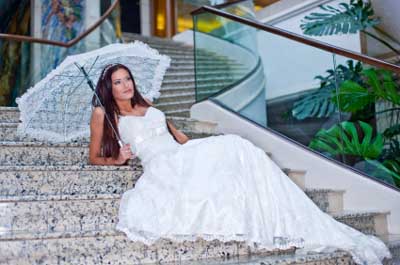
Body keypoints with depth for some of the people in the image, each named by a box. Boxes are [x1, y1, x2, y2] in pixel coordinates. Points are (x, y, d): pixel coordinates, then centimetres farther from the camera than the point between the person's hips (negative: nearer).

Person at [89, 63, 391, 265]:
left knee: (236, 147, -21)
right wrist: (118, 159, -4)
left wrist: (196, 148, 15)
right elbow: (95, 157, 14)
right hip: (160, 166, -6)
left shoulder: (147, 106, 27)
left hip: (183, 155, 6)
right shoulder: (104, 114, 13)